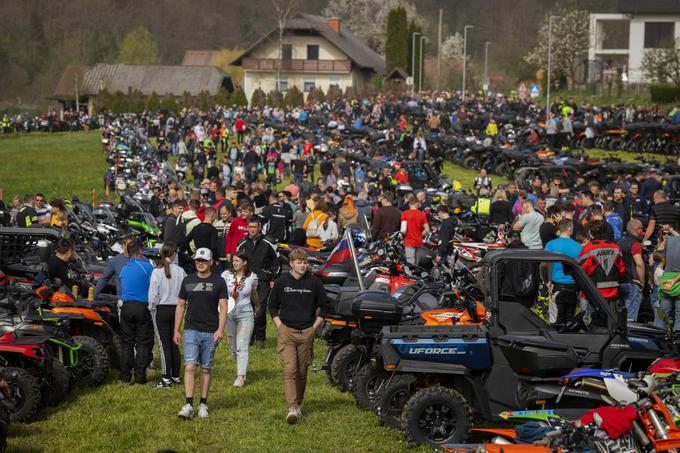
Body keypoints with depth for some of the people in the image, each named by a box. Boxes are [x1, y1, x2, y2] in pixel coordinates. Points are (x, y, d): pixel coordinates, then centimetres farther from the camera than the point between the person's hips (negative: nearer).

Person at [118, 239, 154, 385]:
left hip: (126, 307, 4)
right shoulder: (146, 266, -7)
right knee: (143, 343, 2)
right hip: (142, 307, -4)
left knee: (127, 343, 10)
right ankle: (139, 377, -2)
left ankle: (125, 376, 10)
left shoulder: (123, 270, 10)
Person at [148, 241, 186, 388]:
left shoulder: (157, 272, -13)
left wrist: (151, 308, 3)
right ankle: (175, 376, 20)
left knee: (163, 344, -2)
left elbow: (153, 294, -13)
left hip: (161, 309, -4)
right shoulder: (180, 271, -3)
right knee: (174, 343, 14)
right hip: (176, 309, 4)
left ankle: (166, 379, -3)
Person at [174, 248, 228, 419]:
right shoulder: (188, 281, 8)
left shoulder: (218, 282, 1)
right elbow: (180, 305, 13)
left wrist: (220, 329, -15)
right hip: (191, 330, 1)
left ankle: (203, 405, 15)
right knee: (190, 367, -11)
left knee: (206, 369, 7)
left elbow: (223, 307, -2)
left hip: (211, 332, -1)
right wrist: (176, 331, 8)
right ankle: (188, 405, -15)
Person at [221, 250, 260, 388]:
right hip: (229, 313, 2)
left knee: (242, 347, -11)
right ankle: (242, 368, 33)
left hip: (245, 314, -2)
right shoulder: (226, 275, -4)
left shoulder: (252, 277, -3)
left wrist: (258, 307, 31)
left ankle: (241, 377, -13)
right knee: (233, 347, 12)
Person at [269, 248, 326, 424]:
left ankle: (298, 404, 24)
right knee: (289, 370, -13)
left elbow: (323, 307, 12)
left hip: (307, 332, 1)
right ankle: (292, 408, -20)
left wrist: (314, 326, 4)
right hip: (286, 331, -1)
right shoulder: (282, 282, 2)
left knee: (302, 372, 9)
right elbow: (272, 306, 14)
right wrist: (279, 325, 3)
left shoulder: (314, 283, 1)